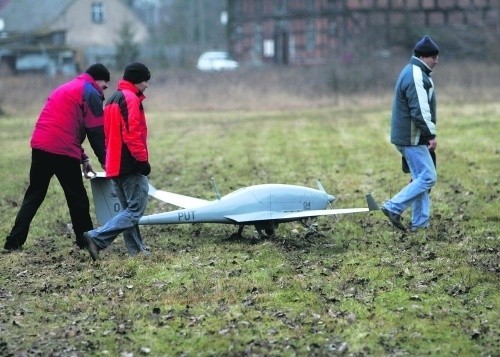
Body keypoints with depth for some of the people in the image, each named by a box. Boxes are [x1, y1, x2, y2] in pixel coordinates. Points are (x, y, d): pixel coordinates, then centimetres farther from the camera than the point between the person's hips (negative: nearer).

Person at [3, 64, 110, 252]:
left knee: (33, 196, 11)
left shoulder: (64, 88, 27)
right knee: (77, 197, 6)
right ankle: (85, 242, 12)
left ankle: (13, 242, 5)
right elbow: (96, 132, -2)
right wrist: (105, 161, 6)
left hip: (40, 146, 7)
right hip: (63, 151, -7)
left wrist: (83, 158, 26)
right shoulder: (90, 93, 1)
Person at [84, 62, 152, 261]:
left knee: (128, 209, 13)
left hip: (114, 165, 10)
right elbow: (132, 133, -19)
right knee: (135, 210, -9)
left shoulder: (112, 100, 19)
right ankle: (97, 238, -18)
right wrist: (142, 159, -17)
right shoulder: (131, 98, -10)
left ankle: (136, 249, 12)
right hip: (131, 165, -10)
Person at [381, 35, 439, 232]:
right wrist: (431, 134, -20)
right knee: (428, 177, -10)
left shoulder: (413, 73, 17)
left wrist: (428, 134, 23)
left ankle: (420, 223, 13)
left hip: (412, 138, 11)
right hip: (412, 139, -11)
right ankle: (394, 207, -10)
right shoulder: (416, 77, -18)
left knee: (421, 178, 12)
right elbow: (420, 111, -24)